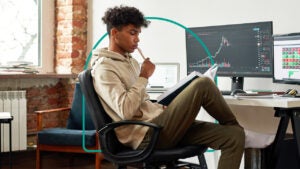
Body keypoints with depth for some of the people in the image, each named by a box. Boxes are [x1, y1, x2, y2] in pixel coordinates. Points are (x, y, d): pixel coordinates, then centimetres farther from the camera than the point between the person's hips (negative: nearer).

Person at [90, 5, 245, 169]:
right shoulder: (104, 68, -8)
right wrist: (144, 76, -10)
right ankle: (231, 123, 6)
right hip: (147, 135, -9)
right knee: (203, 85, -22)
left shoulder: (130, 61, 22)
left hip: (159, 125, 9)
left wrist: (163, 109, 8)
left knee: (234, 136, -7)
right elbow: (126, 111, -20)